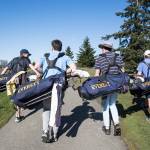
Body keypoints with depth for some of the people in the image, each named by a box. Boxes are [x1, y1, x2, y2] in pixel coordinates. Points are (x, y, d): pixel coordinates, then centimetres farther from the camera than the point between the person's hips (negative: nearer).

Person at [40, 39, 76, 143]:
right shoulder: (65, 57, 9)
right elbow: (74, 68, -1)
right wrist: (64, 71, 14)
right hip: (57, 85, -2)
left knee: (46, 108, 15)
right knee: (56, 110, 7)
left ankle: (45, 132, 4)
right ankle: (54, 135, 13)